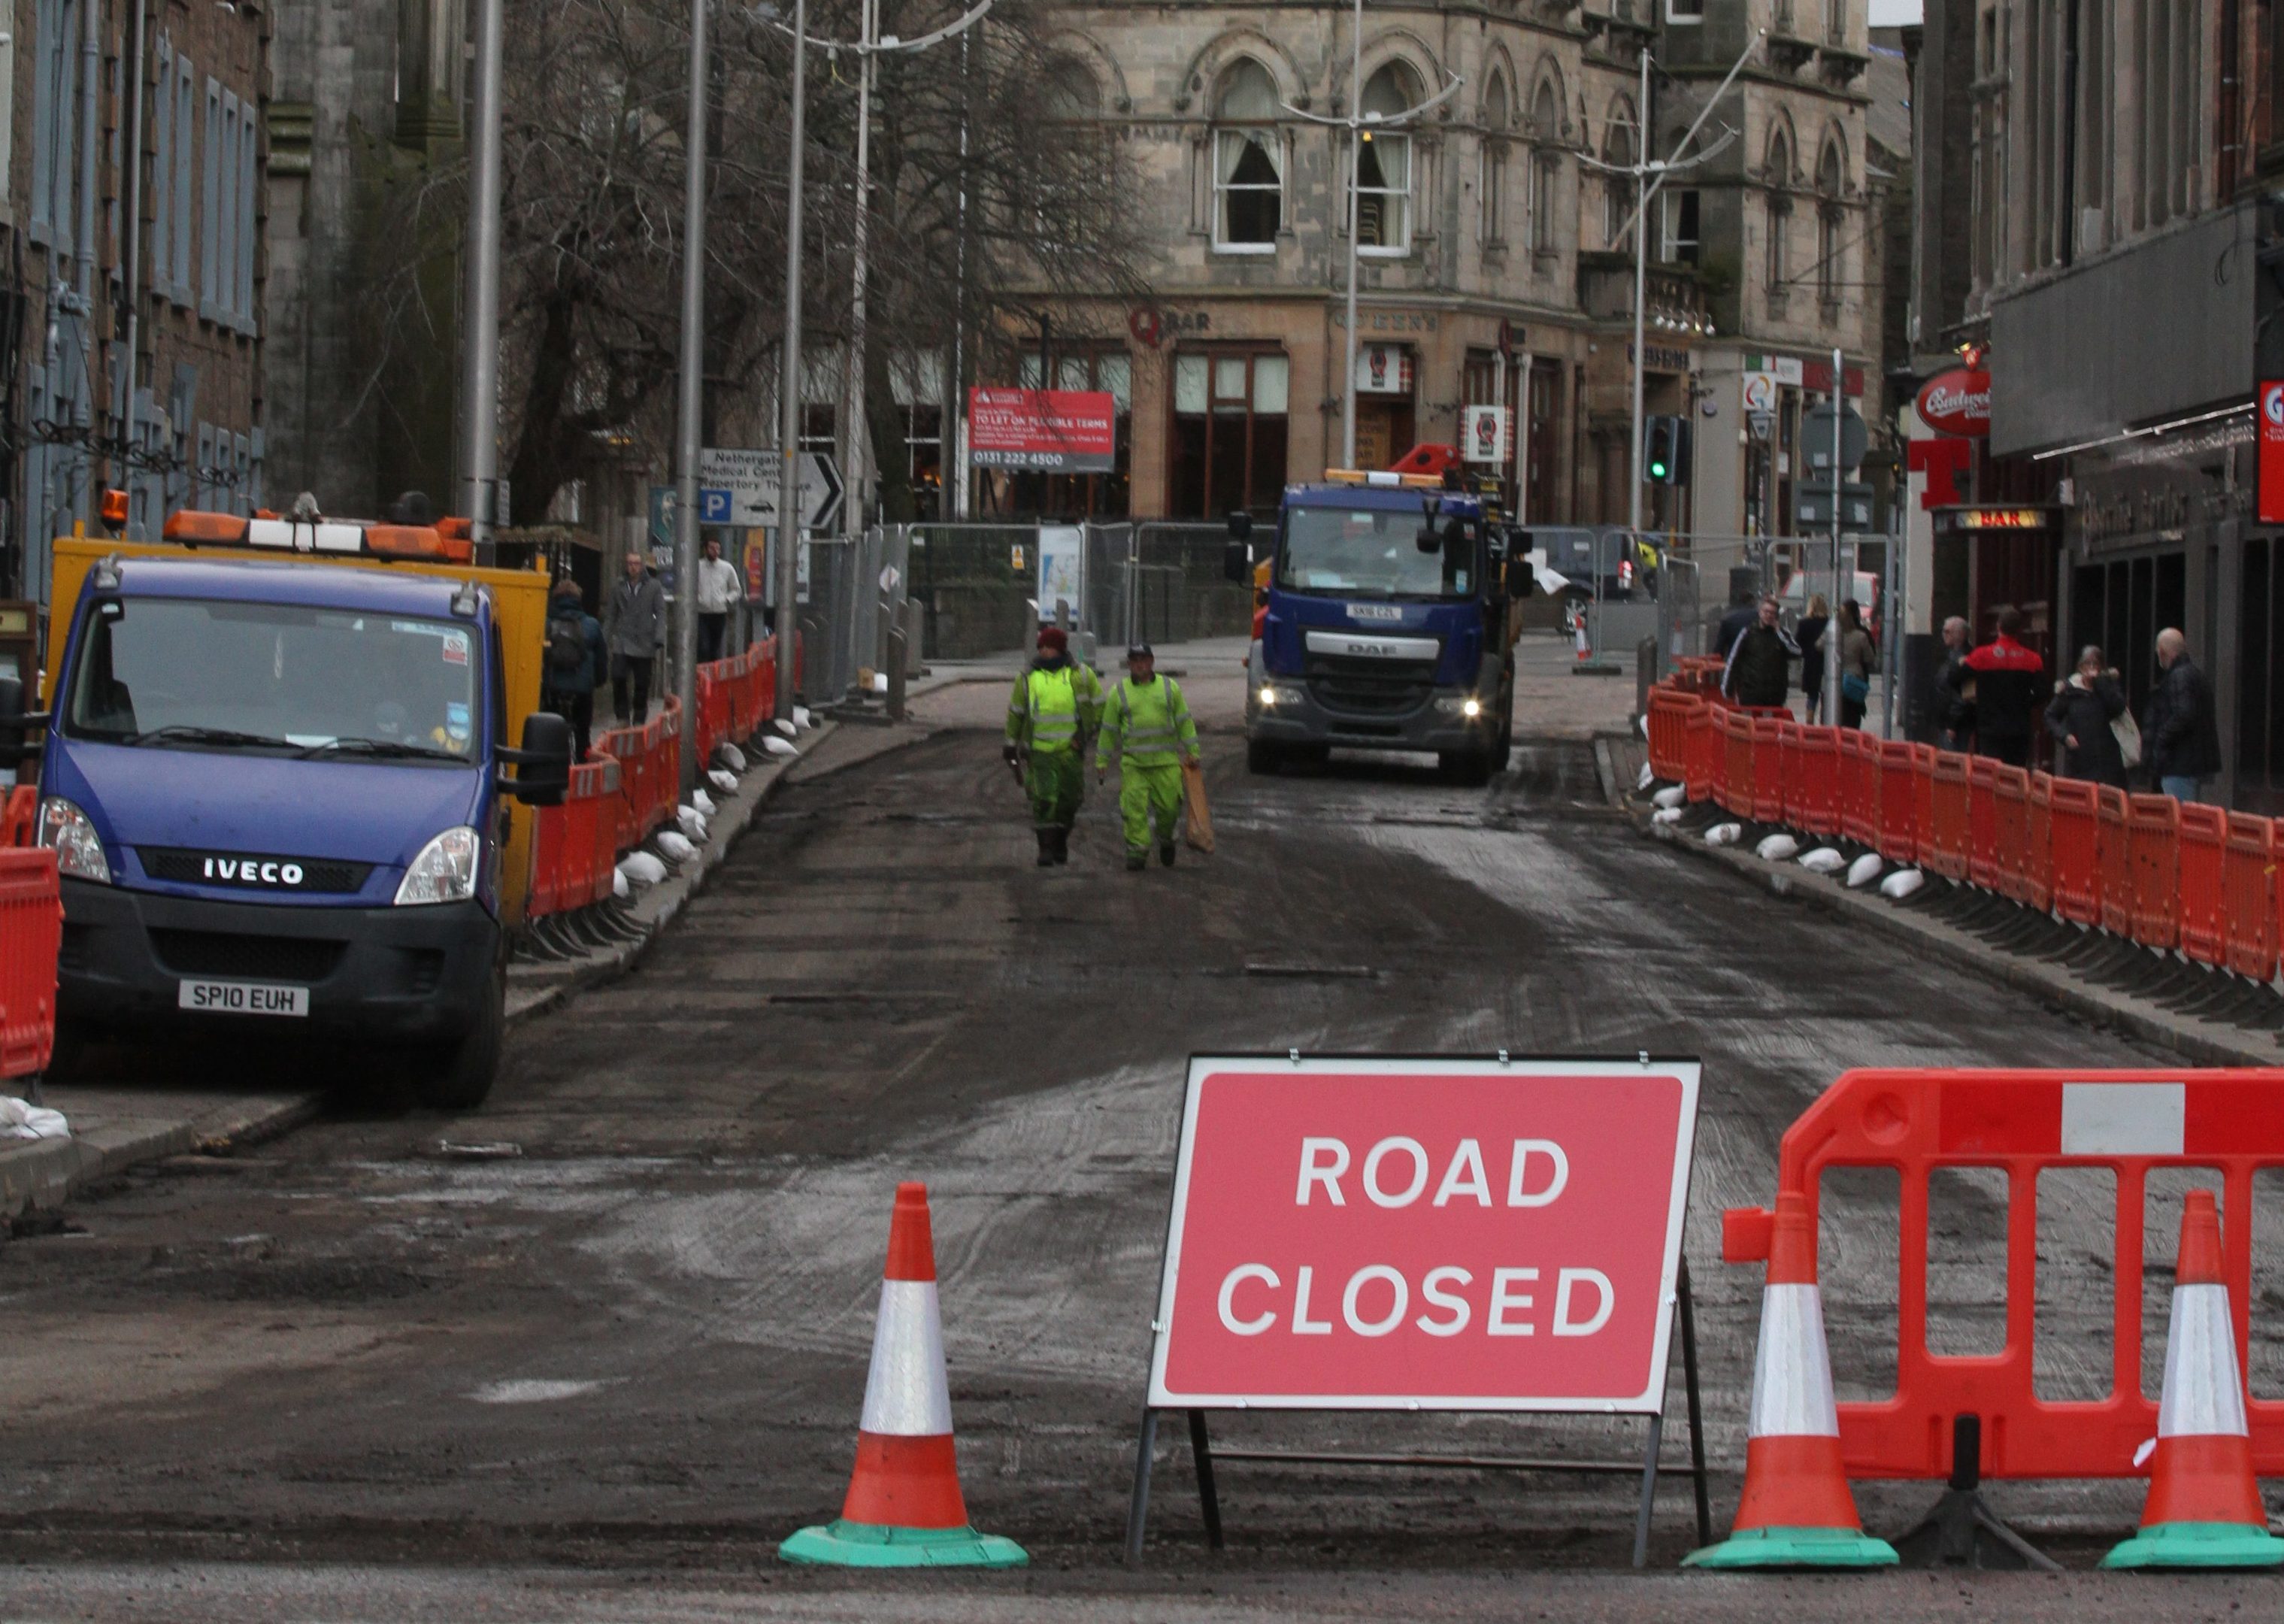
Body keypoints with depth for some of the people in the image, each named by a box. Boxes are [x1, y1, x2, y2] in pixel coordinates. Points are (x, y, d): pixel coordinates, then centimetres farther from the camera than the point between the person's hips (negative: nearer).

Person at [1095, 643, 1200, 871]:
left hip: (1166, 761, 0)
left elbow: (1184, 722, 12)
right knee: (1134, 809, -10)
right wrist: (1102, 761, 11)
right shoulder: (1119, 692, 7)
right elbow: (1109, 729, 12)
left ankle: (1166, 840, 27)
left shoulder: (1170, 688, 8)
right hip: (1133, 763, 0)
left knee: (1169, 806, 0)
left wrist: (1192, 751, 8)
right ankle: (1137, 851, -5)